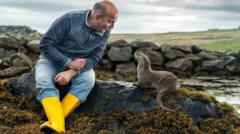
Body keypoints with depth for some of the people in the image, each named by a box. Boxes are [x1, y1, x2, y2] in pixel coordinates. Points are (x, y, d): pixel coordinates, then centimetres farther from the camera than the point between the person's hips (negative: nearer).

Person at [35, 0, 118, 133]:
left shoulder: (105, 32, -10)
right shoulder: (69, 19, -22)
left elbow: (94, 58, -13)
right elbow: (45, 44, -19)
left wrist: (71, 72, -29)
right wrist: (69, 62, -27)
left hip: (78, 63, 2)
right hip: (53, 59, -2)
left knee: (88, 79, -29)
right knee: (43, 81, -31)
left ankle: (54, 120, -35)